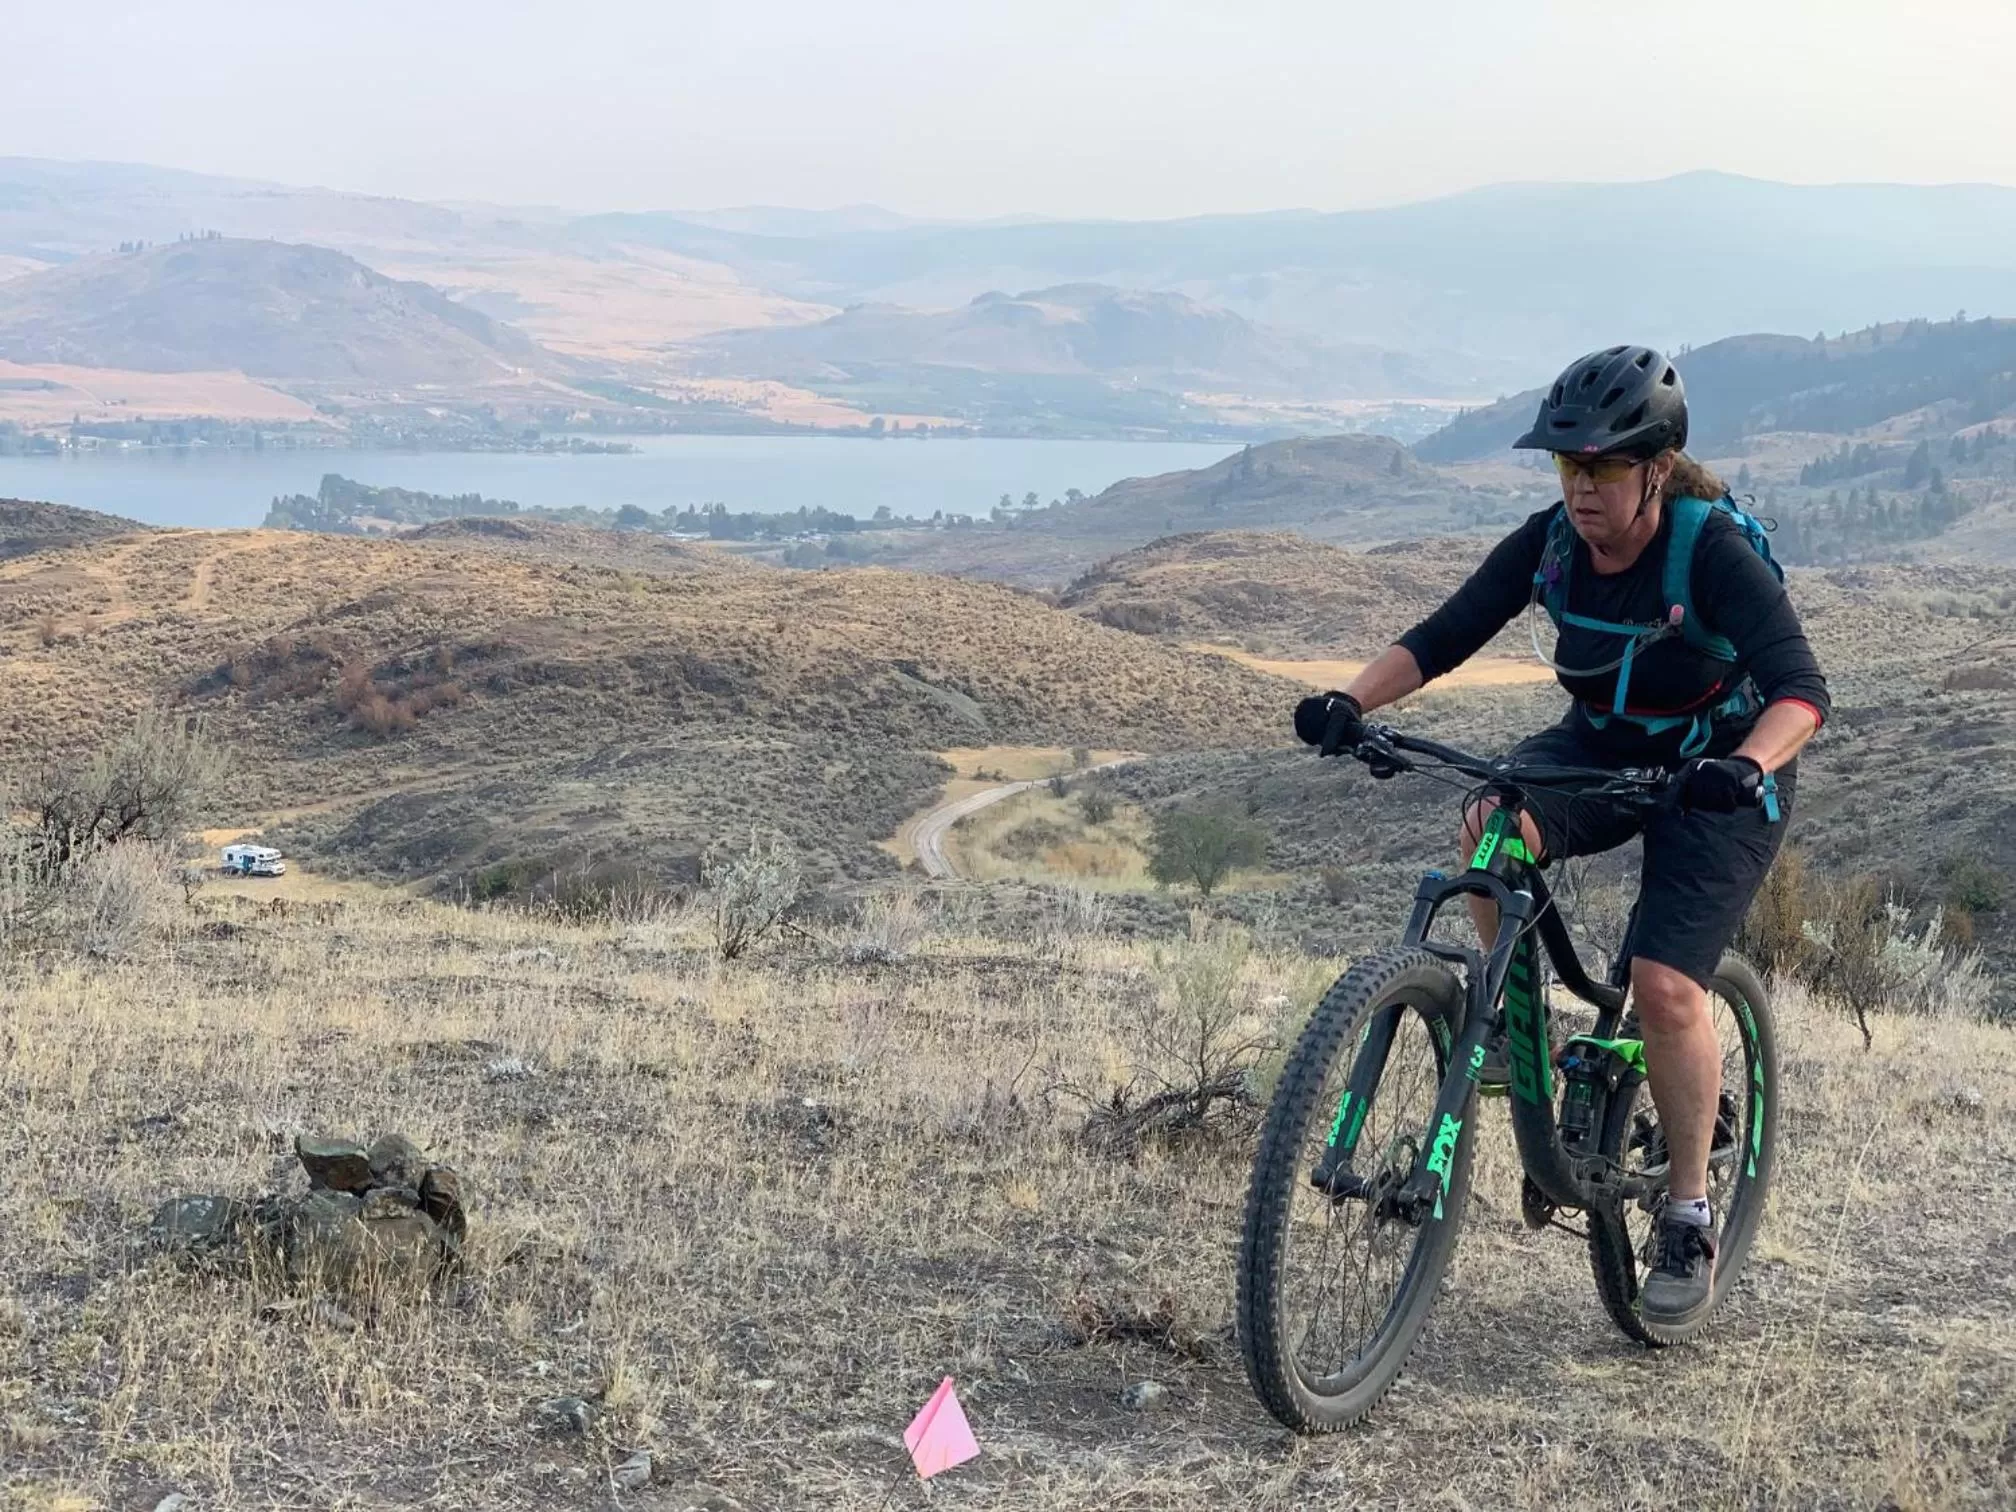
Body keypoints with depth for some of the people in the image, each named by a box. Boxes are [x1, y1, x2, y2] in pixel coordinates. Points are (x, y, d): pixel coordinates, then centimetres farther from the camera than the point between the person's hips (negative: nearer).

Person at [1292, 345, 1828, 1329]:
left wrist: (1745, 764, -56)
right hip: (1599, 747, 4)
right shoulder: (1548, 543, -12)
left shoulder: (1715, 554, -26)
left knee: (1664, 985, -18)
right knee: (1491, 824, -30)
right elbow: (1442, 637, -14)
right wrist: (1352, 701, -32)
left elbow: (1800, 687, -35)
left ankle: (1689, 1222, 0)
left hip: (1719, 774, -4)